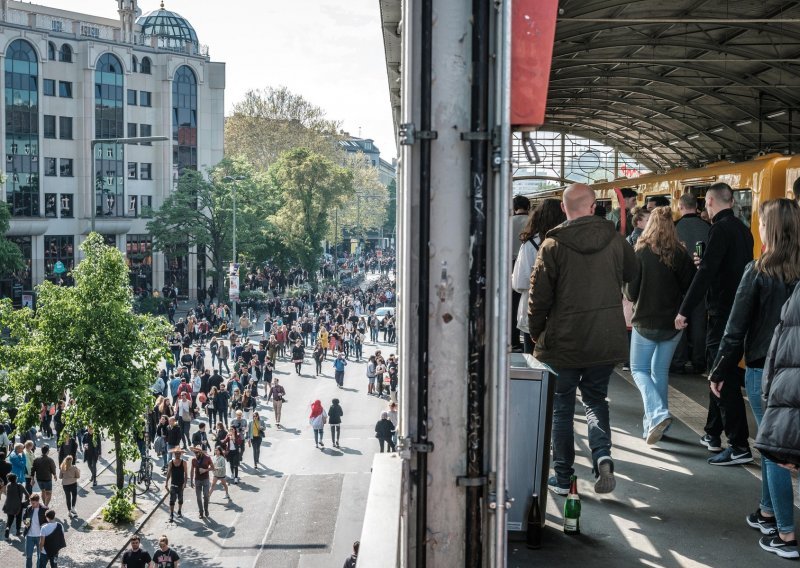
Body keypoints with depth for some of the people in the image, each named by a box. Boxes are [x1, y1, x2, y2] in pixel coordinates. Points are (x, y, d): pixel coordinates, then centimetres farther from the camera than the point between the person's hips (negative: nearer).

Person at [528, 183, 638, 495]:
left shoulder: (553, 245, -12)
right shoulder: (614, 239, -2)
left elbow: (539, 296, -10)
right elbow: (632, 272, 16)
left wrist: (536, 332, 5)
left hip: (563, 341, -3)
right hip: (607, 339, 3)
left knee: (561, 407, 11)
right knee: (595, 399, 18)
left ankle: (562, 476, 16)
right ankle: (602, 455, -6)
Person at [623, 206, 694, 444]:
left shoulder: (640, 253, -12)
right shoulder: (681, 254, -5)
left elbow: (630, 293, -10)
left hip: (646, 322, -3)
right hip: (673, 323, 3)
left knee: (639, 369, 9)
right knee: (661, 371, 17)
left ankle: (657, 413, -14)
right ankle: (654, 422, 21)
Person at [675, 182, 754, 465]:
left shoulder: (721, 229, -15)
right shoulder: (742, 229, 13)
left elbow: (705, 273, -22)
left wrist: (684, 311, -20)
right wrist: (706, 263, 22)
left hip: (723, 312, -10)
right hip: (738, 310, 10)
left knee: (724, 378, -7)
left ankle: (739, 445, -7)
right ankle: (713, 434, 28)